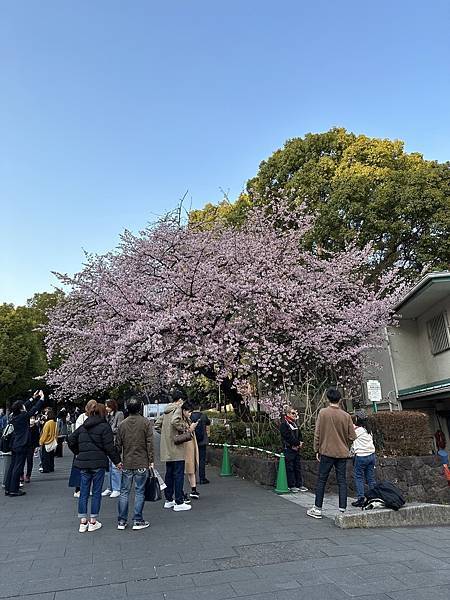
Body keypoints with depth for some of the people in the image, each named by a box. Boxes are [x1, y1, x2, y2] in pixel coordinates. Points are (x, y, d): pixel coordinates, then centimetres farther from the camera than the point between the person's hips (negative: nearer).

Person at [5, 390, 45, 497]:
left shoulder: (14, 416, 4)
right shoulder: (23, 416, -18)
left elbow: (26, 406, 17)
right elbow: (34, 409, -11)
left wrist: (33, 398, 23)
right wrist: (41, 398, -1)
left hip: (14, 445, 8)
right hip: (21, 446, -8)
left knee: (12, 467, 14)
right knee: (18, 468, -1)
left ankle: (8, 488, 20)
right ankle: (14, 490, 4)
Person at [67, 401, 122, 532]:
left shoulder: (82, 427, 10)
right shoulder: (104, 427, -9)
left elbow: (70, 440, 12)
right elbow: (109, 447, -12)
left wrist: (77, 453, 22)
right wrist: (117, 461, -3)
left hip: (83, 463, 5)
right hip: (98, 463, -5)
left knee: (83, 492, 12)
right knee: (96, 492, 7)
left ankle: (83, 522, 17)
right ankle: (93, 522, 13)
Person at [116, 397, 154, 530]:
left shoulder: (122, 424, 3)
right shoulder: (146, 423, -7)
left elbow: (118, 444, 6)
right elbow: (149, 443, -7)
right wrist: (150, 461, -1)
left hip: (126, 464, 3)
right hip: (142, 463, -3)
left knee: (124, 492, 11)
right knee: (139, 492, 5)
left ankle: (121, 521, 17)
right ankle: (138, 521, 9)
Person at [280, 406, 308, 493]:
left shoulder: (294, 423, 15)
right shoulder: (284, 424, -11)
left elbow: (299, 435, 16)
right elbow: (288, 437, -17)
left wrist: (300, 442, -2)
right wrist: (298, 443, -13)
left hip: (296, 448, 8)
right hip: (288, 449, -7)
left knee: (298, 467, 11)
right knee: (290, 468, -1)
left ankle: (300, 485, 17)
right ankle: (292, 486, 7)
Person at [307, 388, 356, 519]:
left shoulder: (323, 413, -7)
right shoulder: (346, 416, -2)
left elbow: (317, 434, -5)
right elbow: (352, 436, 1)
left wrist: (317, 450, 4)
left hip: (326, 452, -2)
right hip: (342, 453, 2)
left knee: (321, 480, 6)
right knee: (342, 481, 10)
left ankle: (317, 509, 11)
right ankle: (342, 509, 11)